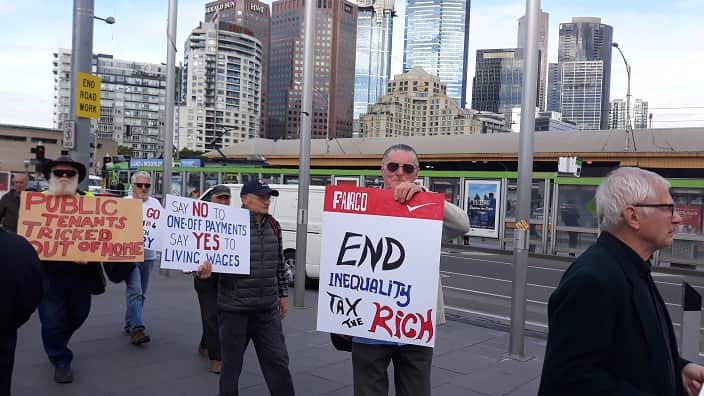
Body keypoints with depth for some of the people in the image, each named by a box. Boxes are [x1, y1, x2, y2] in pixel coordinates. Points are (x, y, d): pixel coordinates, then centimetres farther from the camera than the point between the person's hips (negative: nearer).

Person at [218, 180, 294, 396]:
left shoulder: (273, 226, 8)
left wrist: (282, 294, 17)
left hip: (268, 310, 5)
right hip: (235, 310, -5)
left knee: (278, 361, 11)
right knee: (231, 366, 10)